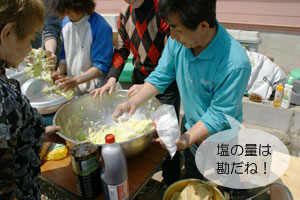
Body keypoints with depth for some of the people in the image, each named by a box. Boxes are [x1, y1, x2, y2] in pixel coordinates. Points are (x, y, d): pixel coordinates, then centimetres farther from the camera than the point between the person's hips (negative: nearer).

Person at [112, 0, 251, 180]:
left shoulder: (235, 64, -35)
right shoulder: (178, 41, -17)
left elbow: (219, 115, -28)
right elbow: (160, 76, -6)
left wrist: (186, 139, -36)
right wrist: (134, 102, -17)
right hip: (192, 130, 5)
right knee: (191, 185, 31)